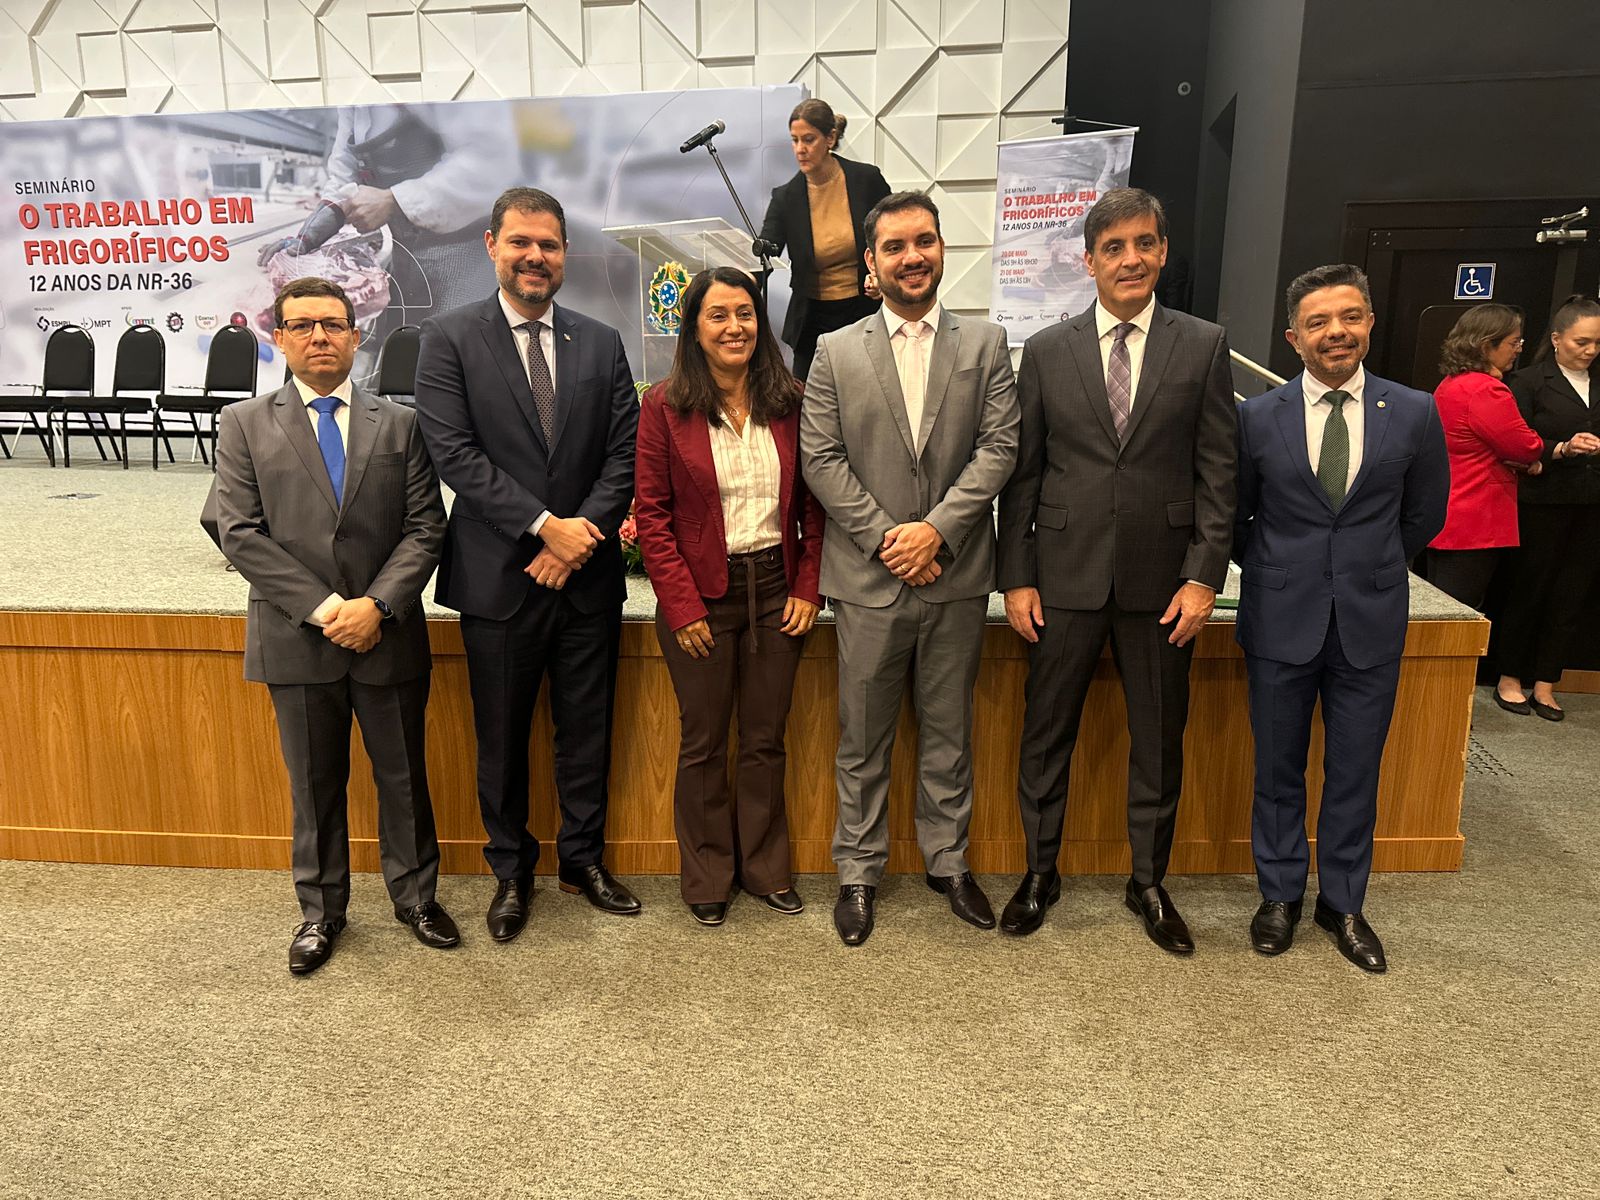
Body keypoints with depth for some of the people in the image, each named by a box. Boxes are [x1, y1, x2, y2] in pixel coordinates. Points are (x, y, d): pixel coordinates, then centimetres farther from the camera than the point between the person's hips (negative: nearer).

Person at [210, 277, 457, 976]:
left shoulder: (399, 424, 6)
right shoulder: (246, 425, 4)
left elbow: (425, 526, -1)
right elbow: (240, 533, -4)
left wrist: (376, 604, -14)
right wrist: (323, 607, -13)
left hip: (389, 635, 1)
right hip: (297, 640, 0)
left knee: (403, 775, 11)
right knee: (314, 783, 12)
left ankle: (415, 896, 30)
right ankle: (321, 911, 29)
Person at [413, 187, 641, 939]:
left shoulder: (601, 344, 7)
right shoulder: (449, 340, -2)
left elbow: (624, 452, 2)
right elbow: (455, 454, -12)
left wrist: (583, 533, -12)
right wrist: (545, 525, -18)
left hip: (586, 572, 3)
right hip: (498, 576, -2)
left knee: (587, 729, 13)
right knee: (502, 737, 11)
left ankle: (583, 858, 32)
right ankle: (511, 871, 30)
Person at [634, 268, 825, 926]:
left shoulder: (787, 402, 4)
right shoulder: (665, 406, -4)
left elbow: (812, 503, 6)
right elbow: (651, 513, -6)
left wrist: (808, 588, -1)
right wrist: (682, 605, -10)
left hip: (776, 589, 3)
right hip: (701, 596, -2)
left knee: (766, 740, 12)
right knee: (704, 742, 10)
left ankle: (765, 866, 30)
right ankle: (707, 877, 27)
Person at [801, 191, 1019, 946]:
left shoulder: (985, 344, 6)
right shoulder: (836, 352, 4)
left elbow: (1000, 446, -3)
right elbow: (820, 458, -2)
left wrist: (938, 529, -14)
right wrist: (885, 537, -11)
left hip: (956, 576, 1)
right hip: (869, 578, -1)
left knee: (949, 733, 13)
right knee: (863, 740, 9)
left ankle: (948, 862, 30)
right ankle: (859, 873, 24)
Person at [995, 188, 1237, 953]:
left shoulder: (1203, 347, 2)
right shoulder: (1047, 351, 3)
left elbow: (1216, 471, 1)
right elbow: (1022, 472, 2)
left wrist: (1203, 576, -7)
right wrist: (1016, 577, -3)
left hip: (1161, 580, 0)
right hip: (1066, 577, 0)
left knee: (1159, 740, 11)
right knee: (1047, 733, 9)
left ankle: (1148, 882, 31)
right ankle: (1041, 871, 28)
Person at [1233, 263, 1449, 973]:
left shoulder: (1414, 413, -1)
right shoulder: (1258, 416, -4)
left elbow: (1424, 515, 11)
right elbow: (1234, 515, 8)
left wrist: (1371, 570, 13)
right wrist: (1277, 571, 8)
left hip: (1371, 622, 1)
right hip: (1281, 620, 0)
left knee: (1355, 772, 10)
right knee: (1278, 768, 11)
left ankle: (1343, 903, 29)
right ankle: (1280, 895, 29)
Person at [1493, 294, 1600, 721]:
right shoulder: (1530, 382, -1)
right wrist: (1562, 449, -22)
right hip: (1544, 504, -5)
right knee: (1530, 590, 3)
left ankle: (1545, 685, 14)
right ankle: (1510, 679, 16)